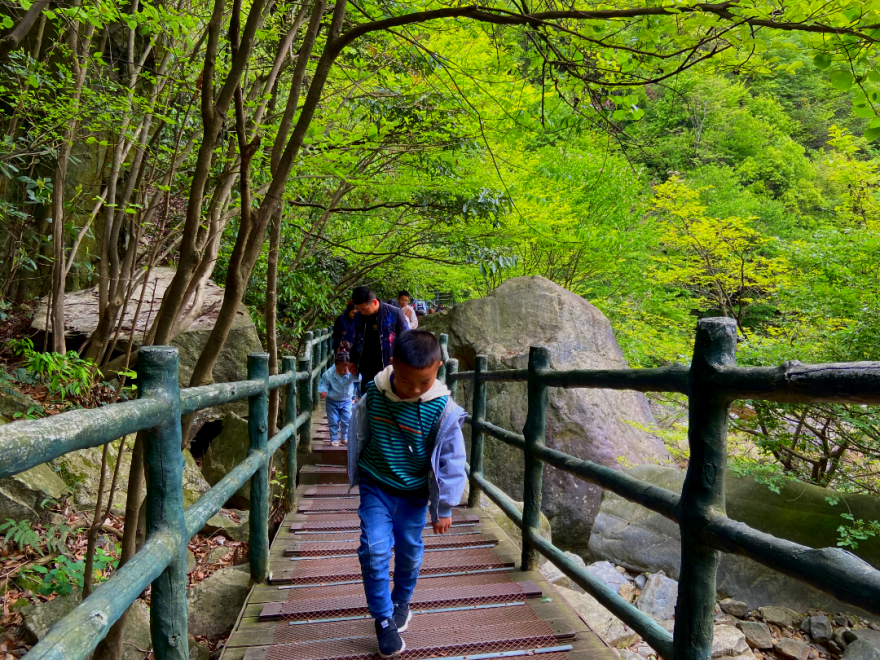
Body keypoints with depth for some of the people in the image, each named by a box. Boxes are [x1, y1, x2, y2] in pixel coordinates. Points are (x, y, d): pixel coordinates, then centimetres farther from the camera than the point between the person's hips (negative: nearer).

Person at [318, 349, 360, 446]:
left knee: (347, 420, 5)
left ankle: (344, 437, 26)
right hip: (332, 401, 0)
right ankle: (334, 439, 21)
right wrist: (323, 391, -28)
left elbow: (358, 378, -42)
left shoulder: (351, 373, -22)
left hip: (346, 401, 1)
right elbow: (324, 384, -7)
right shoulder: (328, 374, -19)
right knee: (333, 421, 5)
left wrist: (354, 374, -64)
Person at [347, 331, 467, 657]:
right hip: (376, 487, 1)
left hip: (415, 493, 0)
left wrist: (444, 508, -6)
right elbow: (359, 436, 3)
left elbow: (452, 462, -13)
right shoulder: (374, 394, -16)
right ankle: (383, 619, 15)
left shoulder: (443, 409, -23)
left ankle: (401, 603, 42)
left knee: (409, 553, 15)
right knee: (374, 551, -6)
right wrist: (356, 475, 14)